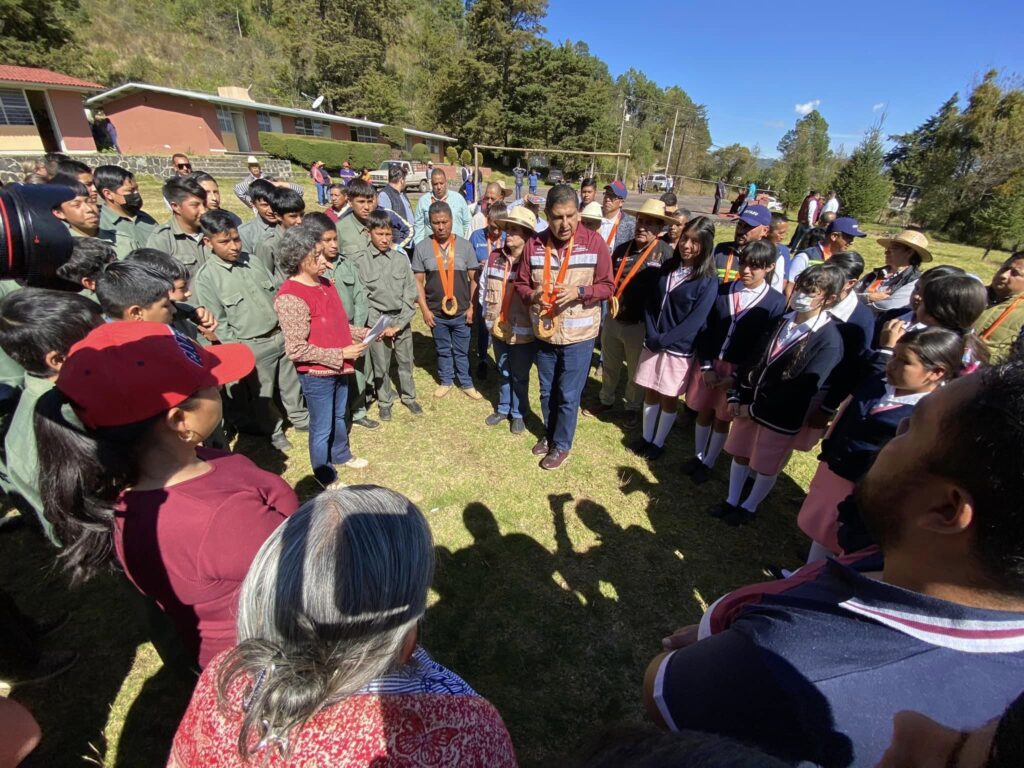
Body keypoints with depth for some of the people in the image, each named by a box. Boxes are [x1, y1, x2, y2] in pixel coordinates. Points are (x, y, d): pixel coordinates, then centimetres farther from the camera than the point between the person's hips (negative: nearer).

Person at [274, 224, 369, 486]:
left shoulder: (324, 283, 3)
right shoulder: (290, 297, -24)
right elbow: (296, 350, -25)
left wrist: (357, 334, -1)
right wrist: (341, 354, -22)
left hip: (338, 369, 8)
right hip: (316, 375, -8)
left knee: (339, 417, 27)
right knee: (322, 428, 11)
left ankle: (341, 456, 50)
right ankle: (325, 476, 32)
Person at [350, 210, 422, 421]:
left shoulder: (401, 259, 0)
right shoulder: (360, 261, -5)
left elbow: (411, 294, -1)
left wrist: (399, 323, -8)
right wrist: (380, 324, -11)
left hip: (402, 319, 2)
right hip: (377, 320, -2)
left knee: (406, 362, 13)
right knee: (380, 365, 8)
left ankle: (409, 397, 32)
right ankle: (384, 402, 26)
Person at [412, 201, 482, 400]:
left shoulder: (465, 245, -4)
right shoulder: (422, 247, -5)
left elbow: (474, 279, 0)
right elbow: (418, 281, -1)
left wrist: (472, 307, -4)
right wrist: (425, 310, -5)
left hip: (462, 312, 0)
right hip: (437, 313, 0)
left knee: (462, 351, 13)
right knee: (443, 350, 17)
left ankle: (466, 384, 29)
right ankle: (446, 381, 35)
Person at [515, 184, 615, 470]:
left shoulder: (594, 242, -12)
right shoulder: (534, 243, -6)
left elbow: (607, 286, -7)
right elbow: (521, 283, 3)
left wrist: (579, 292, -25)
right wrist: (531, 294, -20)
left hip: (579, 335, -3)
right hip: (544, 333, 3)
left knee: (568, 395, 8)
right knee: (547, 392, 20)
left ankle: (562, 445, 29)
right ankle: (549, 434, 44)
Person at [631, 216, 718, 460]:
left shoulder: (707, 282, -12)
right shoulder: (667, 267, 4)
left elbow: (695, 321, -16)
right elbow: (650, 302, 3)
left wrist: (663, 340, -17)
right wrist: (651, 335, -10)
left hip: (678, 349, -4)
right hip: (653, 343, 4)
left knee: (669, 399, 9)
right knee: (651, 393, 13)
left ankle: (659, 442, 26)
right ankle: (646, 437, 30)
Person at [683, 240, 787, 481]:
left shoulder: (776, 302, -9)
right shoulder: (723, 290, -1)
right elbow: (705, 330, 0)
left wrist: (737, 376, -14)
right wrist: (706, 366, -8)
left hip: (740, 371, -3)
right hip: (710, 364, 3)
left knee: (722, 419, 11)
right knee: (703, 412, 14)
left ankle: (709, 463, 30)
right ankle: (698, 456, 35)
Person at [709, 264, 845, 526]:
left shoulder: (829, 341, -17)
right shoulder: (781, 320, 2)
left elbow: (803, 390, -21)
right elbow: (753, 359, 5)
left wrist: (755, 409, -17)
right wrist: (736, 397, -4)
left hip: (781, 417, -5)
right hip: (748, 404, 5)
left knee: (766, 468, 14)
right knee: (739, 455, 17)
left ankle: (749, 507, 36)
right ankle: (731, 501, 37)